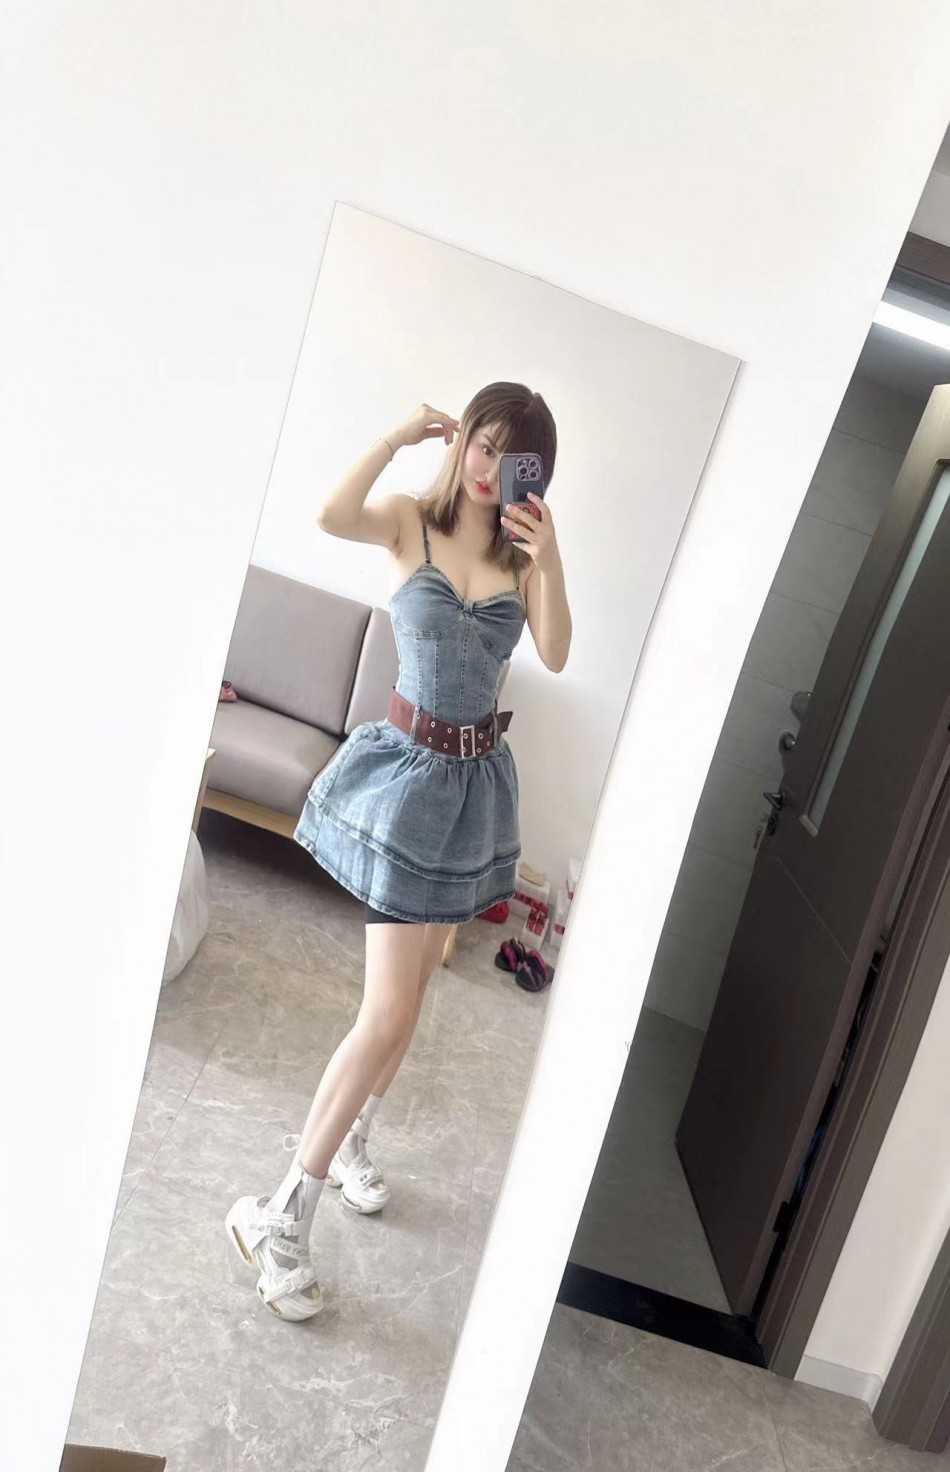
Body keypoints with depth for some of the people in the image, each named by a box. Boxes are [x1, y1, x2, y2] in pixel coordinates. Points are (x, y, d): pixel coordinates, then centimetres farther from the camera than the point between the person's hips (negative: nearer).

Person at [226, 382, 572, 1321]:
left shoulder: (524, 552, 4)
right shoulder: (412, 522, -4)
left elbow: (556, 654, -10)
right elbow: (331, 517, -25)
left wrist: (548, 559, -21)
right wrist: (399, 437, -20)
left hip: (474, 782, 5)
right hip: (407, 768, -5)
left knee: (407, 990, 17)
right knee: (391, 1012, -8)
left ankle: (346, 1144, 42)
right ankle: (280, 1215, 8)